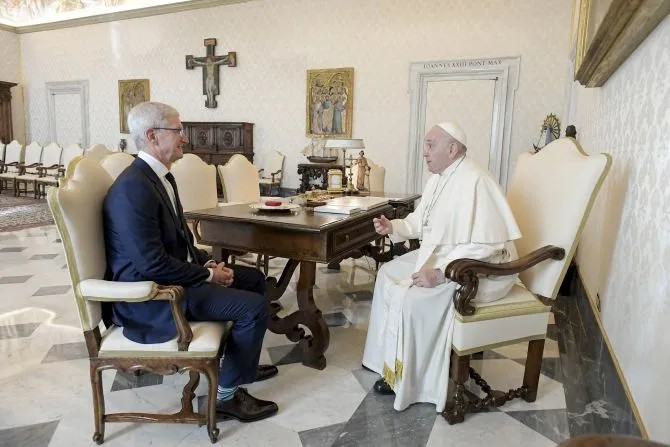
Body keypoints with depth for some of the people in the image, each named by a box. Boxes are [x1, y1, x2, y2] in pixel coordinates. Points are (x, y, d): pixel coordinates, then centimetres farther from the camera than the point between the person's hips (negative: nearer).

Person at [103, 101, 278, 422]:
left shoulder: (159, 176, 8)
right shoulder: (133, 187, -24)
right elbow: (153, 264, -27)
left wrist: (208, 263, 1)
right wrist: (208, 275, -16)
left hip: (172, 273, 10)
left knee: (254, 279, 15)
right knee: (255, 307, -17)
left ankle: (241, 361, 29)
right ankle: (226, 394, 2)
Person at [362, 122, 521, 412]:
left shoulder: (473, 182, -25)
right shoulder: (439, 178, 5)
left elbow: (485, 245, -30)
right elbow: (421, 221, 15)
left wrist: (440, 273, -31)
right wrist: (392, 227, -3)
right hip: (442, 255, 10)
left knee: (410, 298, -23)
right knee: (389, 274, 7)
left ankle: (408, 381, -1)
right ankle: (391, 361, 17)